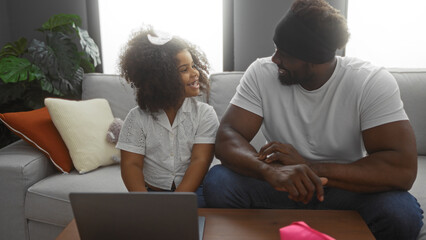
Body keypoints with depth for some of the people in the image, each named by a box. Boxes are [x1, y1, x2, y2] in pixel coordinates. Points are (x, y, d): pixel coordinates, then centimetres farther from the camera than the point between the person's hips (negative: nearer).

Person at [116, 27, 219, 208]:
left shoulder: (204, 114, 2)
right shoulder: (138, 117, 4)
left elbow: (200, 161, -9)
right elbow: (131, 164, -3)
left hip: (192, 191, 0)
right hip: (151, 190, 0)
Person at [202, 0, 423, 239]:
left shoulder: (374, 82, -16)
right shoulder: (262, 72, -11)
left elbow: (402, 169, -25)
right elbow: (227, 138, -19)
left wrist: (310, 167, -32)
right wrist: (270, 170, -40)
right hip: (278, 184, 1)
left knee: (402, 213, -31)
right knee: (217, 182, -26)